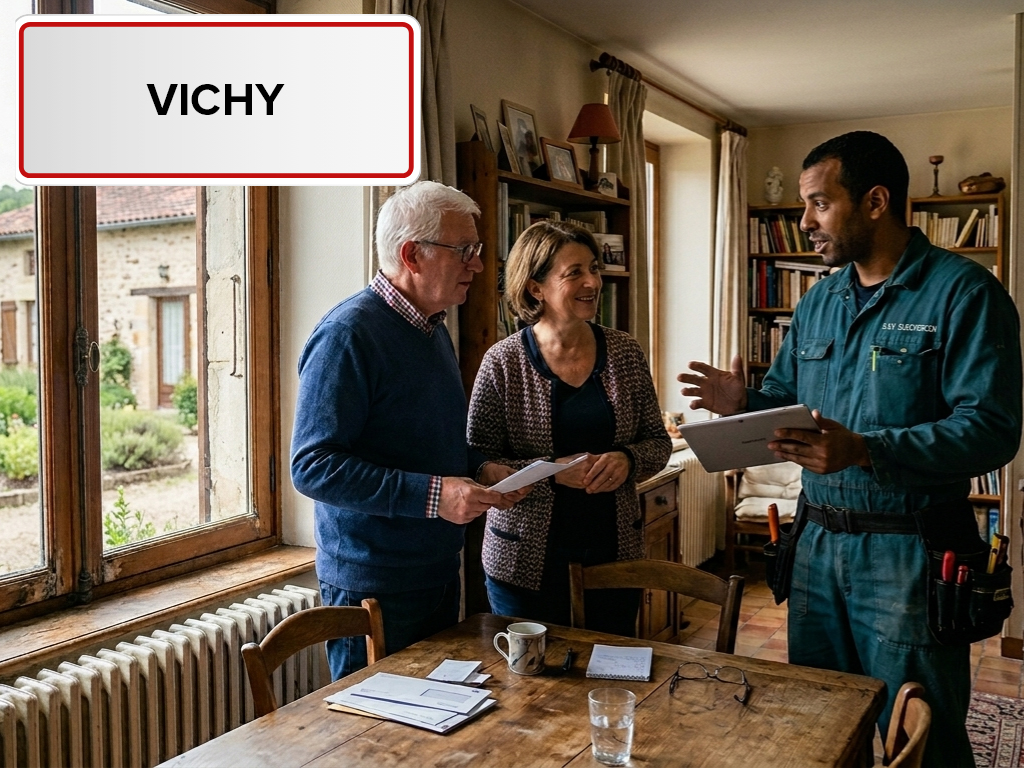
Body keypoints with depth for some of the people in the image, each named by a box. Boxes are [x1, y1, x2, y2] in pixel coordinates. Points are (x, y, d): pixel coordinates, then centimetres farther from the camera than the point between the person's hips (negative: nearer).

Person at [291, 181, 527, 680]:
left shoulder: (434, 330, 11)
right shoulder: (349, 334, -18)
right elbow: (313, 466, -23)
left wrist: (481, 470, 2)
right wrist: (431, 495, -28)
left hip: (439, 575, 9)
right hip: (372, 586, -8)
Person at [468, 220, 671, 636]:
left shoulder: (625, 352, 1)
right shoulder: (504, 362, -9)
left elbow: (658, 441, 7)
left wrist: (627, 460, -14)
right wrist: (552, 472, -22)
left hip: (614, 552, 3)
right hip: (528, 562, -3)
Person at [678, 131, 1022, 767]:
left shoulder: (963, 291, -12)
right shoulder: (818, 303, 10)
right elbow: (785, 399, 17)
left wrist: (865, 450, -31)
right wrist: (745, 404, -6)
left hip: (909, 551, -6)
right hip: (820, 543, 7)